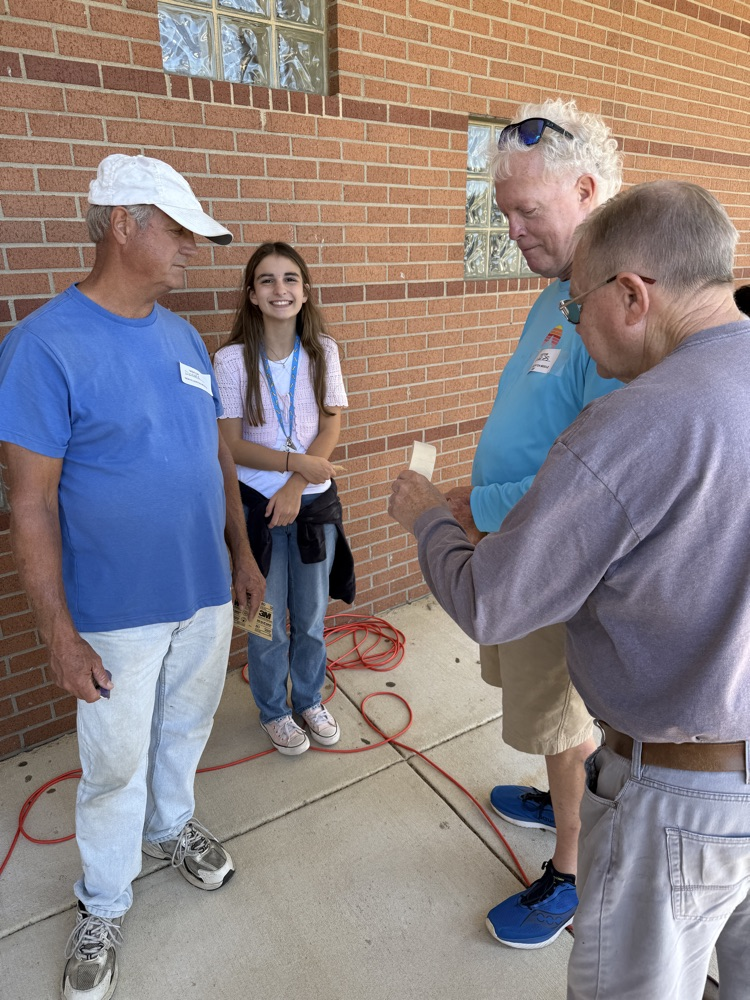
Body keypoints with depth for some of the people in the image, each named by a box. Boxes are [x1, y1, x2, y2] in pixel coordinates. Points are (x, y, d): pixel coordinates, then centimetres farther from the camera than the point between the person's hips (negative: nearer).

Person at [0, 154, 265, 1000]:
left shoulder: (184, 337, 3)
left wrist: (242, 553, 12)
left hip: (206, 592, 6)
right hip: (117, 611, -5)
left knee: (185, 729, 24)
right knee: (118, 764, 13)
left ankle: (172, 825, 53)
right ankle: (102, 907, 40)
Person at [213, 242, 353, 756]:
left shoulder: (322, 350, -2)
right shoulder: (232, 360, -10)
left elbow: (331, 426, -3)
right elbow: (232, 443, -10)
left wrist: (295, 487, -14)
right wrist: (296, 461, -21)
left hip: (315, 501, 2)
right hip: (257, 503, -2)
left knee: (312, 617, 16)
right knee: (267, 622, 12)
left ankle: (309, 700, 41)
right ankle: (274, 711, 36)